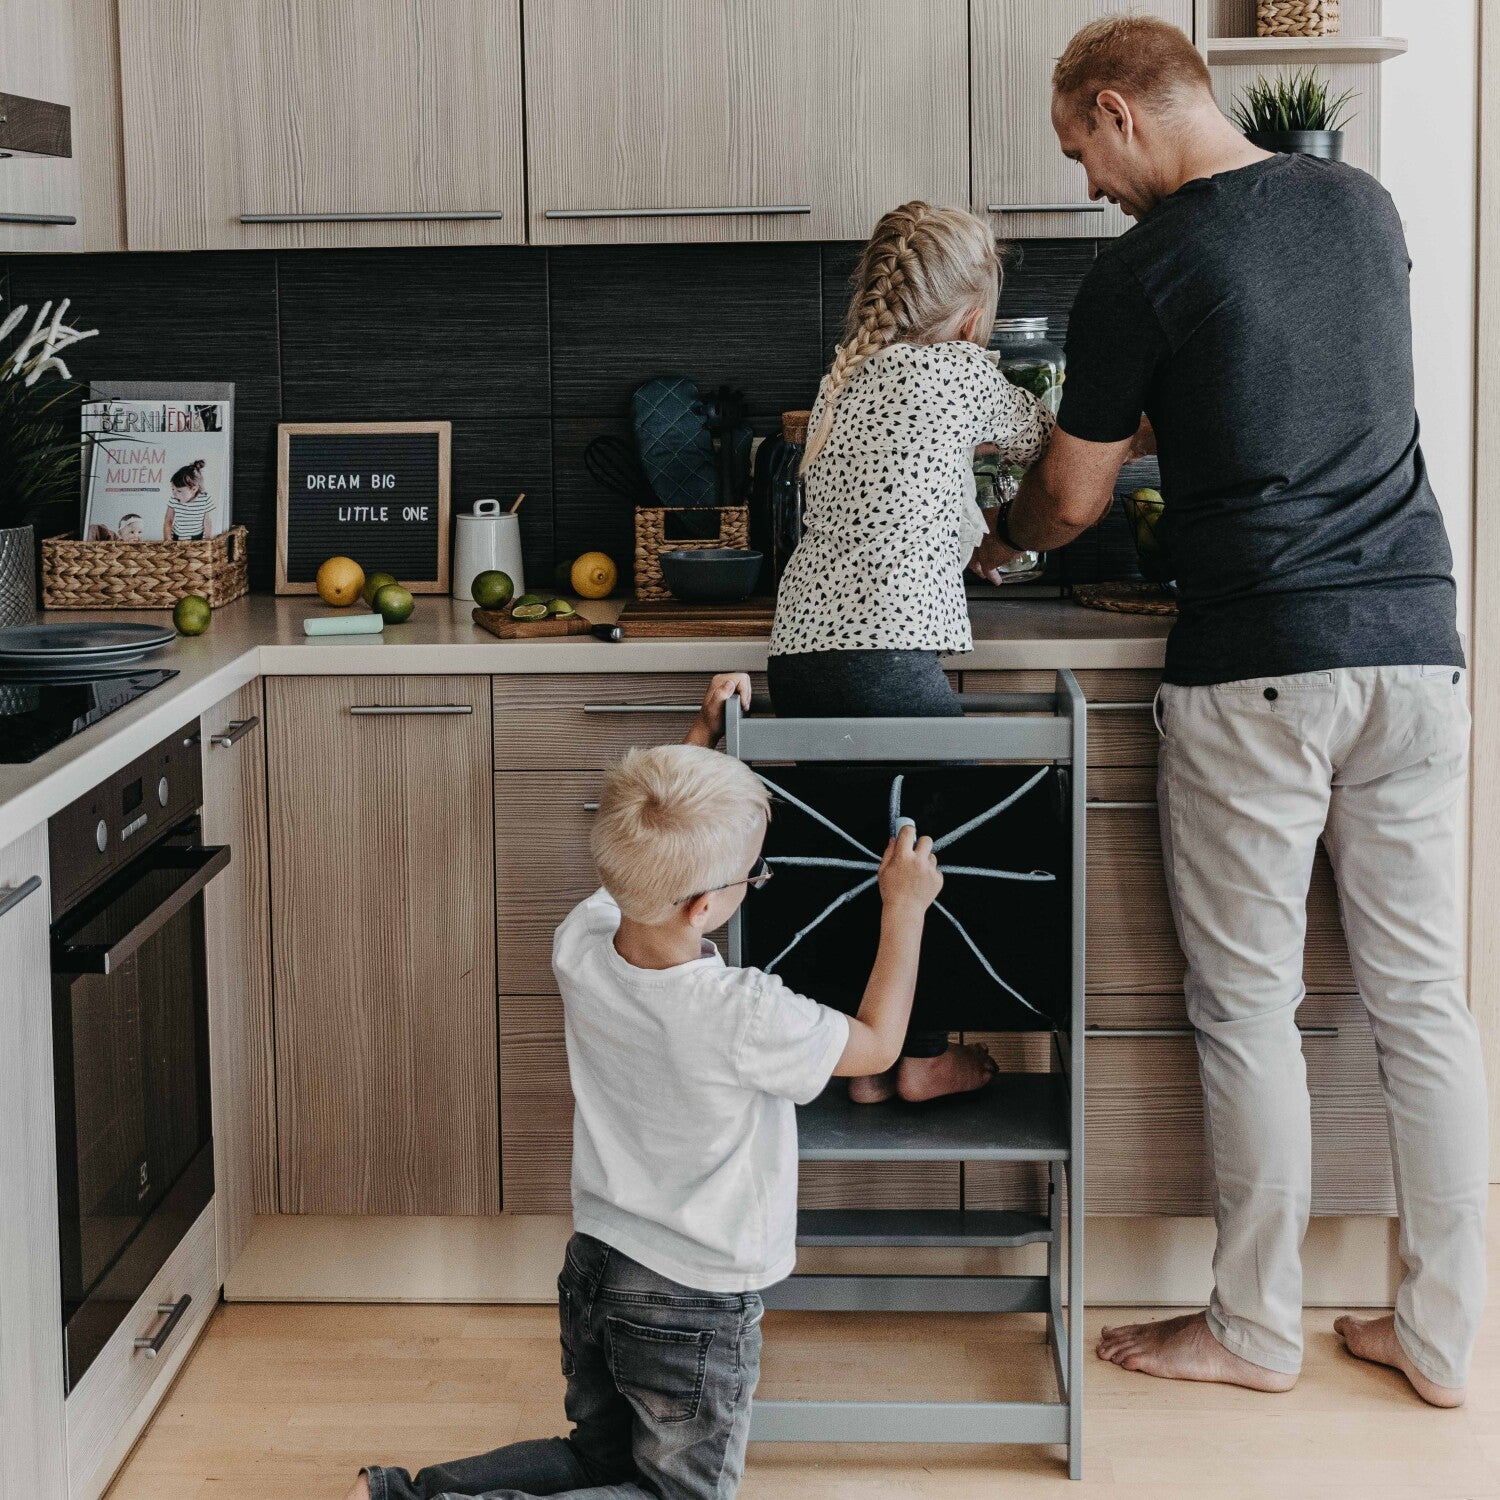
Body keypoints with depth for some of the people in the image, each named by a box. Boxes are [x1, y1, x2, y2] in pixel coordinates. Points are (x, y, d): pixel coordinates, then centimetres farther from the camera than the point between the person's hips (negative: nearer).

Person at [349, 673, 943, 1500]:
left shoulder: (579, 944, -12)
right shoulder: (743, 1017, -29)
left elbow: (648, 857, 12)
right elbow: (876, 1044, -9)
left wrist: (703, 733, 19)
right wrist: (904, 909, 1)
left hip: (594, 1267, 7)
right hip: (694, 1305, -7)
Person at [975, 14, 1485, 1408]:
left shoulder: (1142, 271, -8)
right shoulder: (1363, 204, 10)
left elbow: (1070, 497, 4)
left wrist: (999, 538, 26)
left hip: (1256, 672, -6)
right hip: (1414, 648, 6)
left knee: (1248, 1007, 5)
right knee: (1422, 996, 9)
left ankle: (1256, 1328, 16)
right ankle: (1438, 1332, 17)